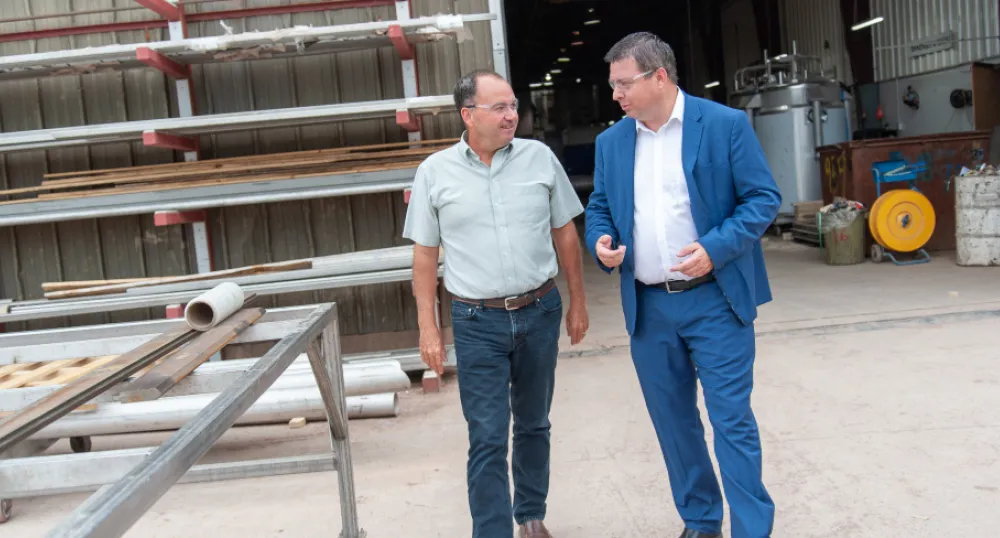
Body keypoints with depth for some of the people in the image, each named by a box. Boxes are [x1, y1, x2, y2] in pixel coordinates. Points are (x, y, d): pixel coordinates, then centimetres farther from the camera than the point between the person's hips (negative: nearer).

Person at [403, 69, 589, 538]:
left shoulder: (539, 157, 0)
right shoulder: (435, 171, -3)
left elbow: (565, 234, 8)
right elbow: (425, 254, 1)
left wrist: (578, 302, 9)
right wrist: (428, 328, -1)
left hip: (540, 311, 2)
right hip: (478, 322, -2)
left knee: (533, 424, 17)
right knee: (487, 438, -1)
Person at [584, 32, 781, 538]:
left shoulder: (725, 124, -6)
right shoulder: (611, 141, 8)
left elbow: (764, 197, -6)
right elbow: (599, 208, 15)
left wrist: (715, 248, -19)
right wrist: (601, 242, -7)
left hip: (714, 299, -4)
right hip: (647, 306, 5)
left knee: (732, 419, -1)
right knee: (672, 421, 14)